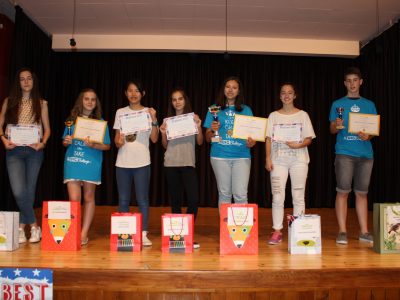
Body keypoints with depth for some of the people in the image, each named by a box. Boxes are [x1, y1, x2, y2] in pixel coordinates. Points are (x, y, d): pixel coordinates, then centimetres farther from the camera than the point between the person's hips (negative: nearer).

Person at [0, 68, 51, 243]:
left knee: (29, 191, 3)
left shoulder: (41, 103, 8)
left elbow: (47, 129, 9)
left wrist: (43, 143, -8)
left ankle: (21, 226, 17)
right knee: (19, 192, -13)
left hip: (34, 151, 0)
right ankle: (34, 226, 1)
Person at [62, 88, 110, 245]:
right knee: (74, 199, -5)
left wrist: (93, 145, -18)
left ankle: (84, 234, 16)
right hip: (72, 163, 1)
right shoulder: (72, 120, 8)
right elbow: (65, 142, 15)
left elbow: (107, 146, -1)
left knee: (88, 198, 7)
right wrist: (66, 142, -7)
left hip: (91, 164, -1)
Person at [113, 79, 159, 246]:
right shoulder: (120, 112, 9)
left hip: (142, 162, -2)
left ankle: (143, 234, 6)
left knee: (142, 200, -1)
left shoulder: (148, 112, 4)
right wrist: (118, 142, -12)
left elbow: (154, 139, -2)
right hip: (122, 162, 2)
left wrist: (154, 120, -15)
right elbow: (117, 137, 11)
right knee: (123, 200, 6)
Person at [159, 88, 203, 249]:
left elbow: (200, 142, 2)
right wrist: (163, 133, -7)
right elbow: (165, 146, 10)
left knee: (193, 199, -11)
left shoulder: (193, 118, 6)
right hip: (171, 163, 2)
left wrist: (199, 126, -12)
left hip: (188, 163, -1)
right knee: (175, 200, 6)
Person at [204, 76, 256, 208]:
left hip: (242, 156, 0)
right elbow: (208, 138, 7)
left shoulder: (246, 110, 12)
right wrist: (213, 130, -14)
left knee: (240, 194, -5)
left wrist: (251, 142, -10)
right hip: (220, 156, 0)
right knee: (224, 194, 6)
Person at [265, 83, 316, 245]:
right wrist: (268, 159, -4)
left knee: (298, 196, 1)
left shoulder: (303, 115, 7)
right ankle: (277, 231, 5)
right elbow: (269, 139, 6)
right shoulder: (274, 116, 10)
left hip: (298, 159, 0)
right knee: (277, 196, -2)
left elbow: (309, 138, 4)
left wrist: (299, 145, -16)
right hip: (278, 159, 1)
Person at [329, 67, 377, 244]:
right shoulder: (338, 104, 8)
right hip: (344, 152, -2)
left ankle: (364, 232, 14)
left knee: (362, 192, 6)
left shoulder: (369, 105, 14)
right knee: (343, 191, -5)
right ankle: (342, 231, 1)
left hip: (365, 153, 2)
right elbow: (332, 130, 5)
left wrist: (368, 136, -9)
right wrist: (337, 126, -18)